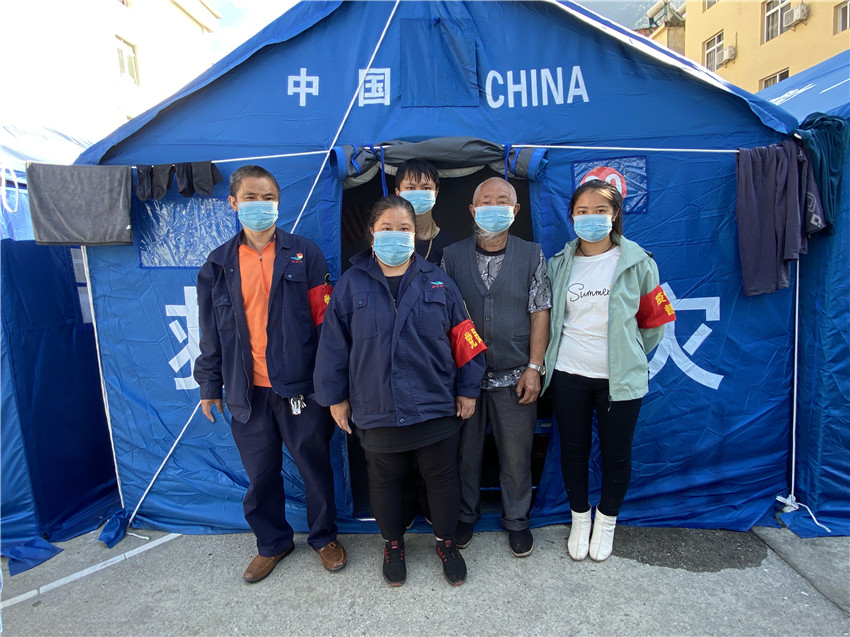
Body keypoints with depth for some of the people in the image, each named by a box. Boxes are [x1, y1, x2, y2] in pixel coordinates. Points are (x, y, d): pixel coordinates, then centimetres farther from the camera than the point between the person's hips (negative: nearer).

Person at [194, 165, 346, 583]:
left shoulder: (304, 255, -1)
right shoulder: (218, 264, 7)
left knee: (315, 467, 12)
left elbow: (324, 319, -3)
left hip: (300, 386, -2)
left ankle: (324, 536, 36)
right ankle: (272, 543, 40)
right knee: (260, 475, 16)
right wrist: (209, 385, 12)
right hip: (247, 391, 3)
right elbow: (211, 332, 11)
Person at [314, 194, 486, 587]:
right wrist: (335, 396, 3)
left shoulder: (437, 282, 0)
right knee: (385, 482, 17)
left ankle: (446, 542, 40)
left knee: (442, 479, 15)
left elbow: (463, 337, 3)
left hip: (436, 407, 1)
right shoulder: (352, 284, -2)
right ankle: (393, 544, 43)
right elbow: (334, 344, 1)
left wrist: (467, 389, 2)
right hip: (376, 411, 0)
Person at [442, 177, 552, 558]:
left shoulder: (532, 256, 2)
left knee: (516, 455, 12)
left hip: (514, 378, 0)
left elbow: (539, 314, -1)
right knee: (465, 451, 14)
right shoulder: (452, 256, 2)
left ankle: (517, 521, 35)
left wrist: (534, 368, -6)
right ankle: (465, 516, 37)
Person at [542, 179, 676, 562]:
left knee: (616, 453, 11)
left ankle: (606, 521, 35)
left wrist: (627, 356, 7)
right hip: (569, 375, 2)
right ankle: (579, 519, 35)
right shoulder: (560, 264, 3)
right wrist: (564, 352, 7)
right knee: (573, 450, 13)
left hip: (620, 378, -1)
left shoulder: (638, 262, -3)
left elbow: (655, 322, 5)